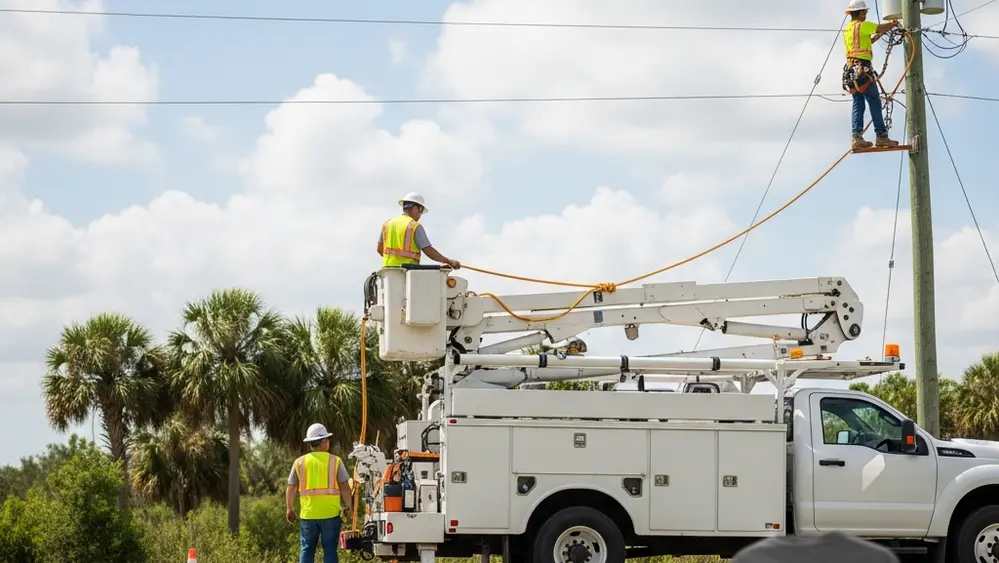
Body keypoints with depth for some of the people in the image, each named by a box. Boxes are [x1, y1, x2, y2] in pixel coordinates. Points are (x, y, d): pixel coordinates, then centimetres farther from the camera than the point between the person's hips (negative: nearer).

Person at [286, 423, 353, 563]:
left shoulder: (300, 462, 5)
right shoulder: (335, 461, -1)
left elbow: (291, 488, 6)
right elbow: (345, 487, -4)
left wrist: (290, 509, 16)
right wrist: (347, 508, 6)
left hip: (308, 514, 2)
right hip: (330, 513, -2)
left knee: (307, 549, 8)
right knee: (330, 550, 3)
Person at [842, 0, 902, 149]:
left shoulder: (848, 29, 20)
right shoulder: (862, 25, -6)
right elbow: (883, 27, -1)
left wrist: (880, 34, 27)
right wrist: (895, 23, 18)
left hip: (851, 69, 8)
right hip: (863, 68, -8)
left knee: (858, 104, 4)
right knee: (874, 102, -8)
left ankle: (857, 137, -4)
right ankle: (881, 136, -12)